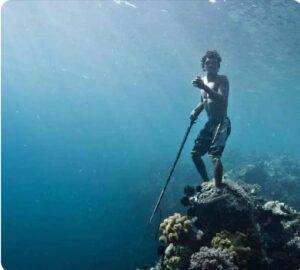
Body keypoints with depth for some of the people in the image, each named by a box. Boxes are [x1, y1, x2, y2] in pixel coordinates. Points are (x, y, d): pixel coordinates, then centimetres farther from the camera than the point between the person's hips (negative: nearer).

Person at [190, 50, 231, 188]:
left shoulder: (222, 79, -8)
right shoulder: (202, 80, 14)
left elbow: (222, 100, -25)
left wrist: (204, 87, -35)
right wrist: (195, 111, 5)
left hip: (221, 123, -8)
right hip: (209, 123, 8)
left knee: (215, 155, -21)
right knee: (195, 153, 10)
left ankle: (218, 188, -19)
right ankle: (206, 182, 24)